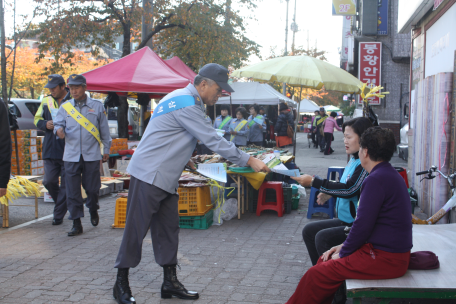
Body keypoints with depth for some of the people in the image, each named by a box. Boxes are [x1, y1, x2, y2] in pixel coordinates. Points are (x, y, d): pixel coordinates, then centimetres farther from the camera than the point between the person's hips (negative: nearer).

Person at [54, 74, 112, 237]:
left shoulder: (97, 106, 4)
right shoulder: (65, 107, 8)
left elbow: (104, 129, 8)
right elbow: (58, 124, 7)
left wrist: (106, 149, 10)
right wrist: (59, 129, -18)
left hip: (91, 155, -1)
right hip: (71, 155, 1)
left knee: (92, 188, 4)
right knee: (72, 191, -1)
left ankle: (93, 210, 34)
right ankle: (76, 224, 7)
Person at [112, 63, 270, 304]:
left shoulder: (182, 99, 14)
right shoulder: (186, 104, -19)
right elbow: (212, 139, -21)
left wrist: (184, 159, 17)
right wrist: (249, 161, -17)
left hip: (165, 177, 10)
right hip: (149, 175, -10)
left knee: (168, 229, 11)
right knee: (136, 229, -1)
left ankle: (170, 282, 19)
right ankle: (121, 284, 10)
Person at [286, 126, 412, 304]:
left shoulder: (376, 180, -19)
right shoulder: (390, 174, 14)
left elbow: (363, 225, -20)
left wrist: (343, 253, -5)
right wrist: (344, 246, 14)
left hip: (384, 259, -10)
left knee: (316, 275, -7)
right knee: (325, 261, 15)